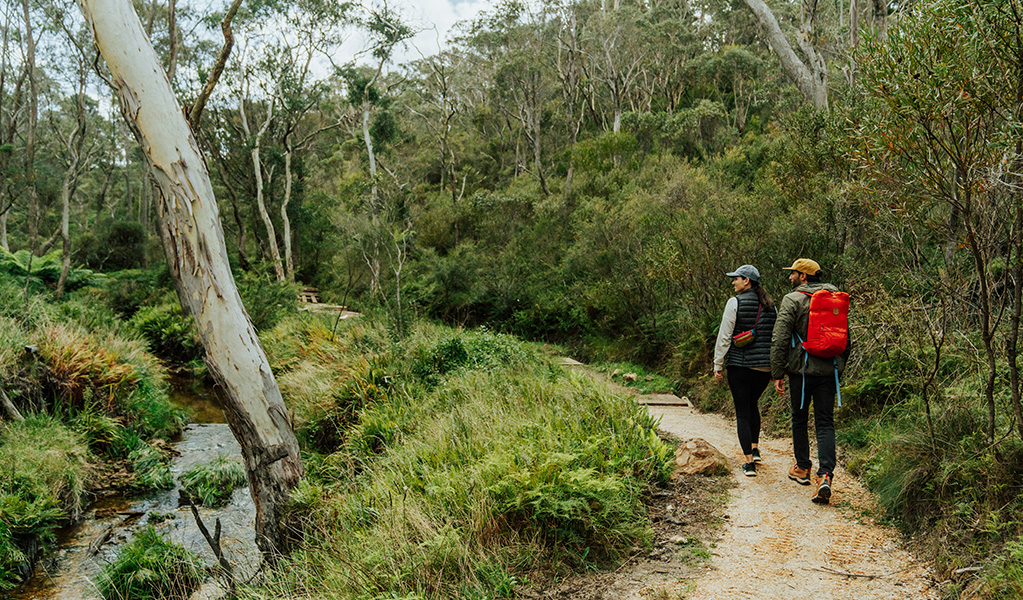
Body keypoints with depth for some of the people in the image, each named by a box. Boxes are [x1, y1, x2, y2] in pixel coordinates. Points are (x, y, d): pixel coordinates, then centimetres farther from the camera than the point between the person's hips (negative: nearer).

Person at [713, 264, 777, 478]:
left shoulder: (735, 302, -8)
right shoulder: (770, 306, 9)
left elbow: (724, 336, -9)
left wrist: (717, 365, -2)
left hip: (740, 365, -5)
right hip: (765, 366, 5)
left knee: (742, 412, 2)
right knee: (752, 404, 27)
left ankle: (749, 463, 0)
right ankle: (755, 449, 28)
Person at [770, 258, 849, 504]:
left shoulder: (792, 300, -6)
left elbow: (780, 339, -11)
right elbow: (845, 337, 17)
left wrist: (777, 373, -6)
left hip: (802, 369, -4)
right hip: (829, 370, 4)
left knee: (799, 419, 14)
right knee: (825, 423, 2)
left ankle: (802, 468, 26)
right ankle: (825, 476, -13)